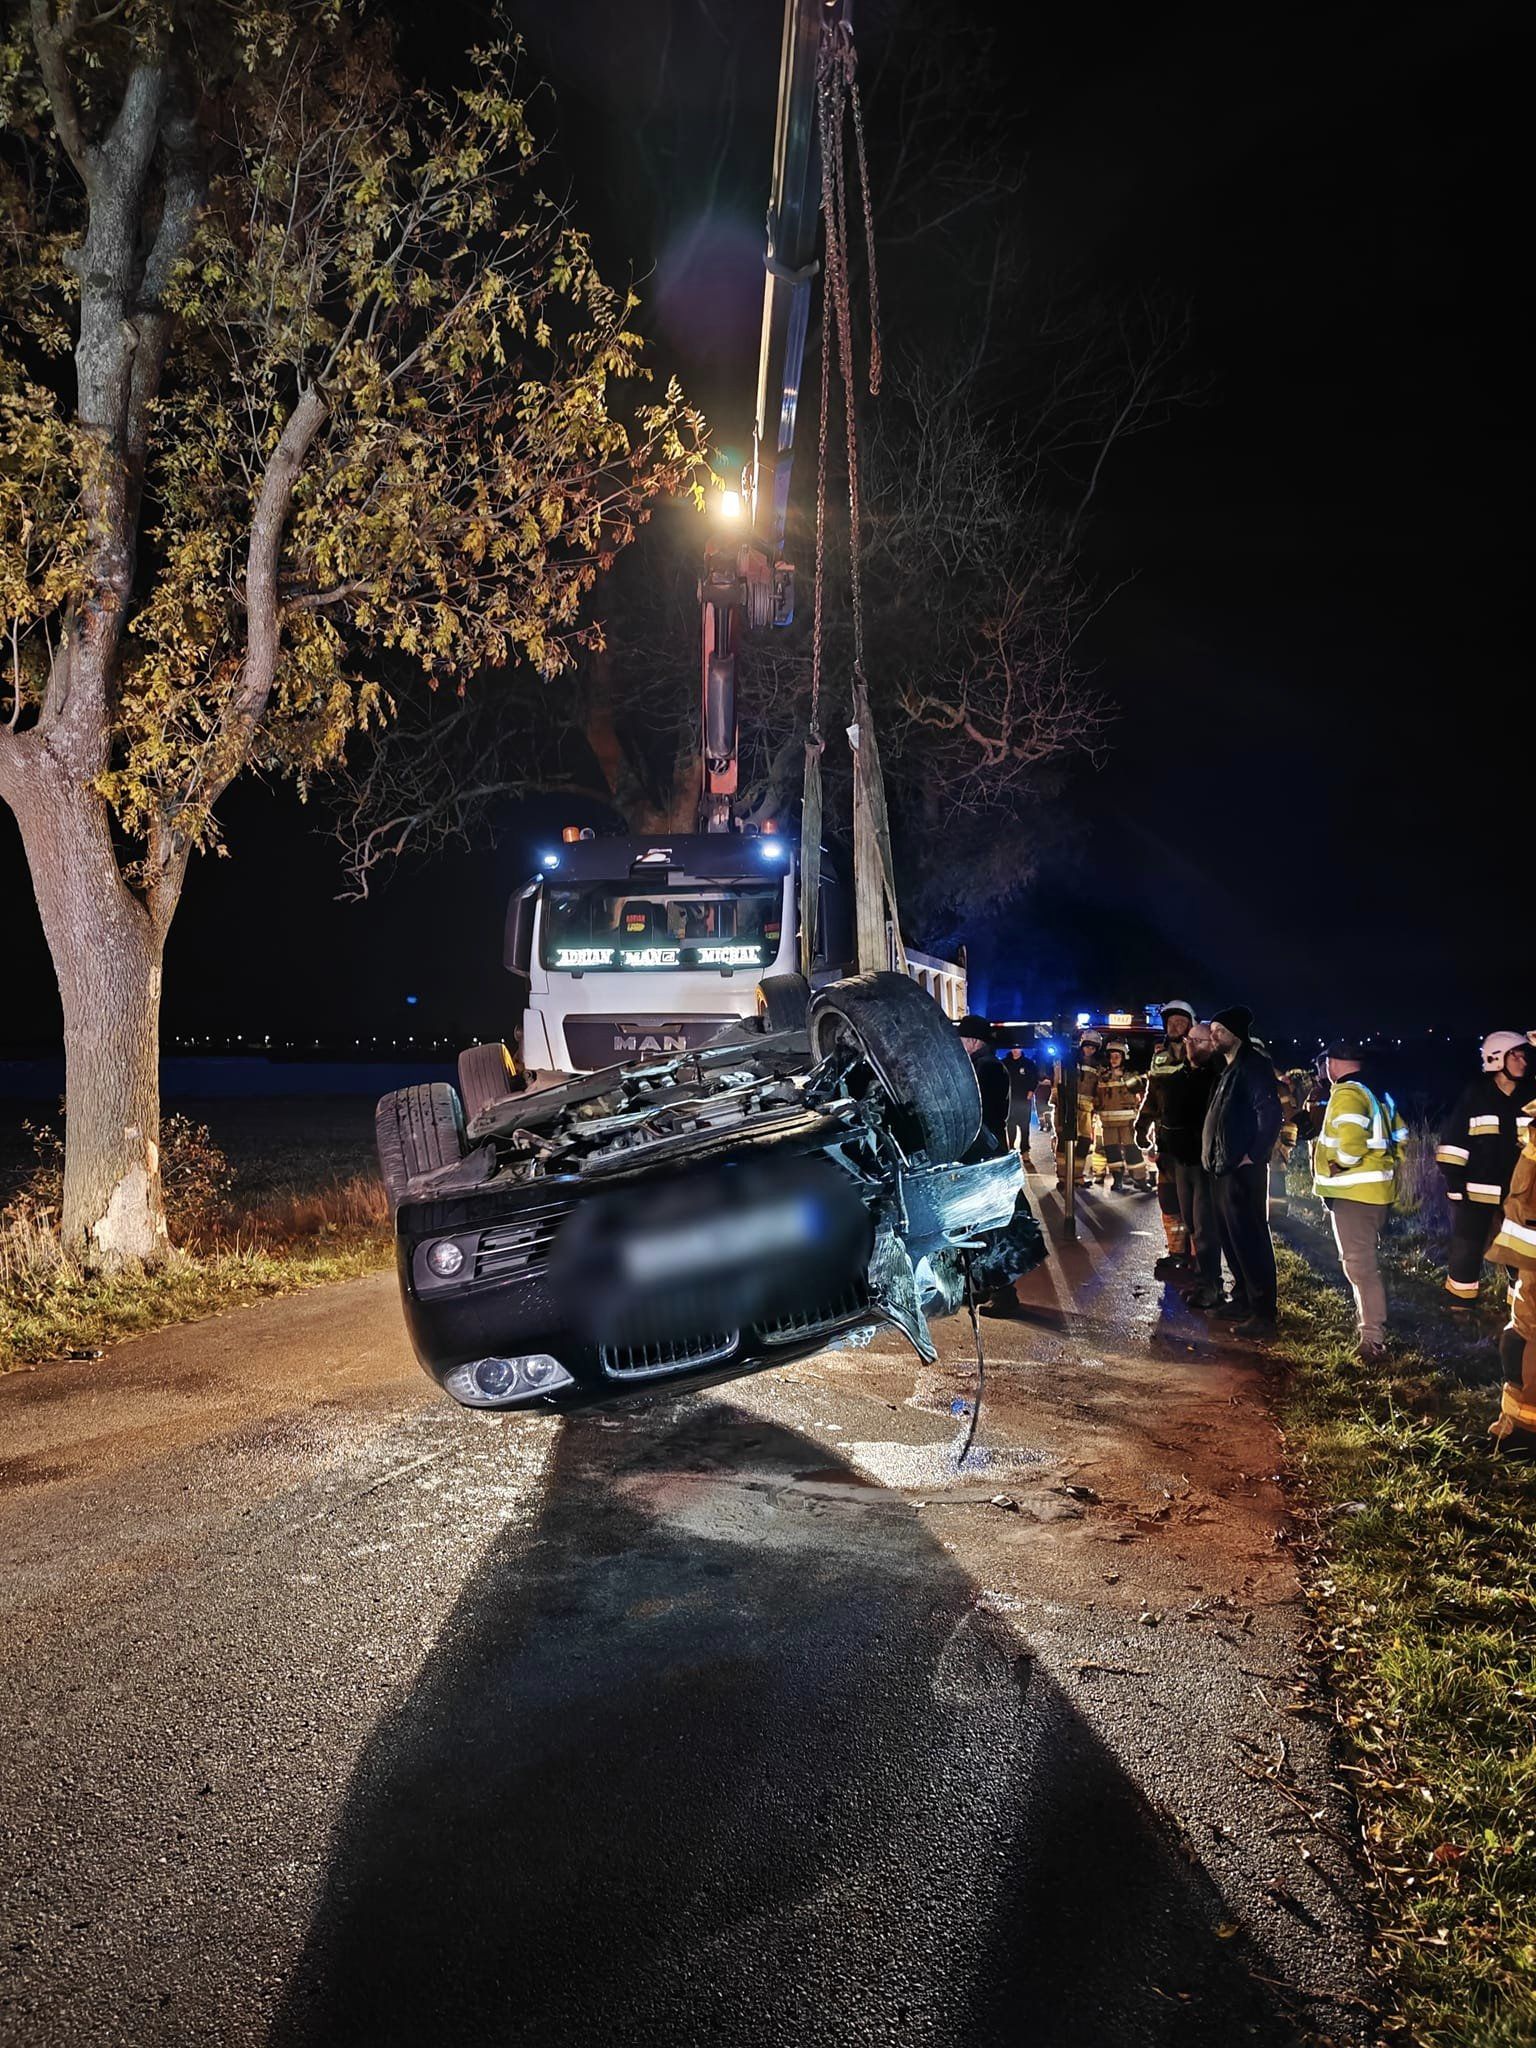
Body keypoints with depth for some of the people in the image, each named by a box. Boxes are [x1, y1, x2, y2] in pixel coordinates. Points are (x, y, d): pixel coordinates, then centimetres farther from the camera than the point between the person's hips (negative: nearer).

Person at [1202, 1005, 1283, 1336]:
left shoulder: (1253, 1067, -12)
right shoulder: (1228, 1069, 18)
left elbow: (1270, 1113, -20)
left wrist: (1254, 1155, -19)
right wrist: (1212, 1155, 14)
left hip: (1243, 1170, -10)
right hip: (1222, 1168, 10)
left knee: (1250, 1238, -7)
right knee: (1230, 1235, 15)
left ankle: (1263, 1312, -3)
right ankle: (1243, 1298, 27)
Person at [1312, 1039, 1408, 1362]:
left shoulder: (1346, 1094, -15)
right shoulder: (1378, 1094, 15)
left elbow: (1349, 1140, -29)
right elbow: (1399, 1138, 19)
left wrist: (1337, 1166, -13)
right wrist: (1381, 1166, 16)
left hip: (1353, 1191, -10)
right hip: (1377, 1189, 10)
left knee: (1359, 1264, -8)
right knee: (1366, 1260, 21)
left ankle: (1373, 1338, -8)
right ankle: (1370, 1321, 32)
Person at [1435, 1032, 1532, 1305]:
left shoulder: (1527, 1097, 5)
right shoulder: (1475, 1096, -4)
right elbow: (1453, 1140, -5)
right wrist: (1453, 1181, -10)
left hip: (1517, 1192, 3)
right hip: (1476, 1189, -3)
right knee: (1466, 1252, 3)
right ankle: (1459, 1311, 14)